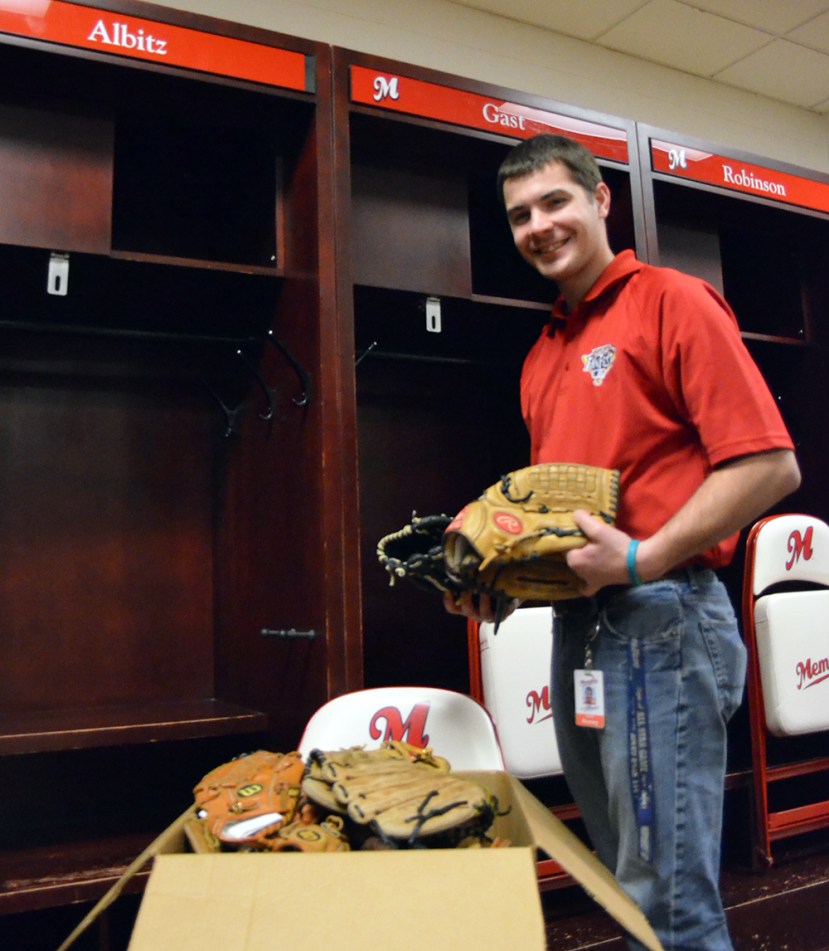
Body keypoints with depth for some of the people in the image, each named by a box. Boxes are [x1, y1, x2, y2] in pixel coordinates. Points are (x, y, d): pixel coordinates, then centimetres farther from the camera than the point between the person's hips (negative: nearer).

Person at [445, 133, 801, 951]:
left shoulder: (672, 302, -5)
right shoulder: (542, 355, 16)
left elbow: (768, 464, -13)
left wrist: (641, 559, -19)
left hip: (659, 620, -7)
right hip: (576, 624, 8)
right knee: (622, 876, 19)